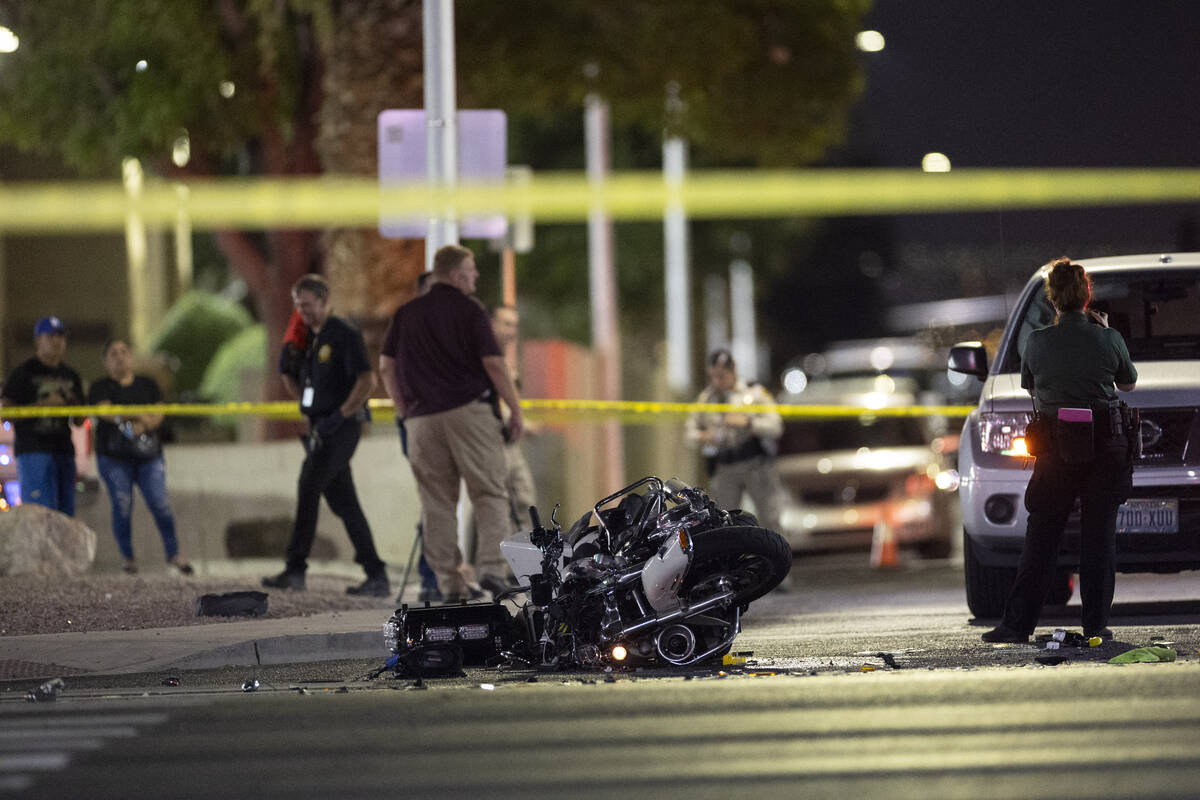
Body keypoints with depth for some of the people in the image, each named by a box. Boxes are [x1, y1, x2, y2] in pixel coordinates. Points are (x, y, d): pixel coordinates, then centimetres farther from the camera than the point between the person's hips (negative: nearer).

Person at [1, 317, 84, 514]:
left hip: (63, 450, 6)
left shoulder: (70, 376, 18)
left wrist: (74, 404, 0)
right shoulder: (23, 373, 1)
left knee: (66, 514, 3)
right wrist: (43, 404, -14)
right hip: (33, 451, -6)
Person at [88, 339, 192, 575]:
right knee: (122, 506, -5)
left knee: (159, 503, -8)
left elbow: (158, 415, 4)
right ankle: (128, 558, 5)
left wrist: (143, 425, -18)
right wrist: (139, 415, -21)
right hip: (114, 456, -1)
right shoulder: (100, 387, 6)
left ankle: (173, 553, 5)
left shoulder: (148, 385, 15)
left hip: (148, 455, 1)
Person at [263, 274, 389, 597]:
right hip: (320, 428, 9)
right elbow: (288, 374, 31)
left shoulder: (344, 334, -9)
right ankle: (376, 576, 7)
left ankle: (295, 568, -16)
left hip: (342, 426, -9)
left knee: (308, 489, -15)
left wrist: (338, 416, -19)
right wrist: (308, 407, 17)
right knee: (343, 503, 6)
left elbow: (366, 381, -17)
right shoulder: (305, 338, 15)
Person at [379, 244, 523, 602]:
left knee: (437, 503, 6)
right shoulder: (469, 311, -2)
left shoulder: (406, 314, 12)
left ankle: (449, 582, 3)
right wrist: (516, 410, -2)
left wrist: (404, 411, 17)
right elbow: (493, 363, -8)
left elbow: (386, 365, 12)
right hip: (469, 410, -4)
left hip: (422, 419, 4)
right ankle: (492, 566, -14)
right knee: (490, 493, 1)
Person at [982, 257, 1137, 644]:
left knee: (1041, 537, 5)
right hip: (1106, 444, 0)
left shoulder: (1039, 342, -5)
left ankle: (1017, 623, 4)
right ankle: (1096, 624, 5)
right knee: (1099, 535, 6)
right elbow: (1128, 383, 12)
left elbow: (1031, 387, 11)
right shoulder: (1109, 340, -6)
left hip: (1057, 448, 0)